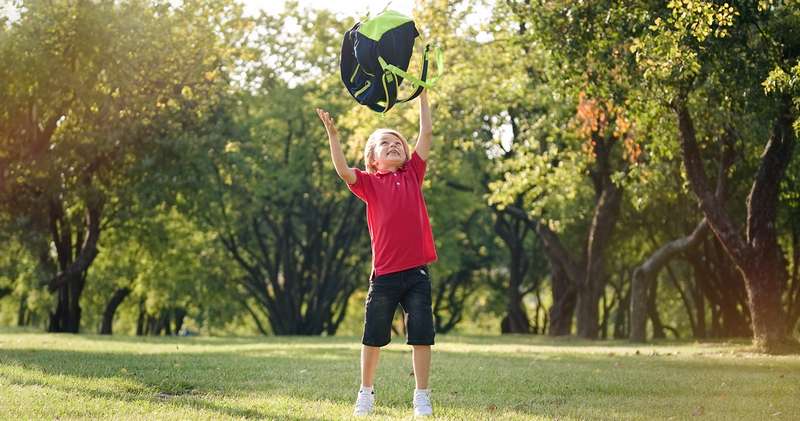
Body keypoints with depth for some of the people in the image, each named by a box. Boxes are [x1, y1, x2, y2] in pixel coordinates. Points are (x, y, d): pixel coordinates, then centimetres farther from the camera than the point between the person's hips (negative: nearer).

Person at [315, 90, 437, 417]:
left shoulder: (413, 174, 10)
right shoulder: (369, 182, 5)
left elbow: (426, 134, 8)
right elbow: (344, 171, -14)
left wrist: (422, 95, 6)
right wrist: (332, 135, -22)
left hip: (416, 272, 1)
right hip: (384, 273, -1)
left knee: (421, 335, 1)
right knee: (373, 337, 10)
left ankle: (421, 397, 9)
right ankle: (366, 393, 25)